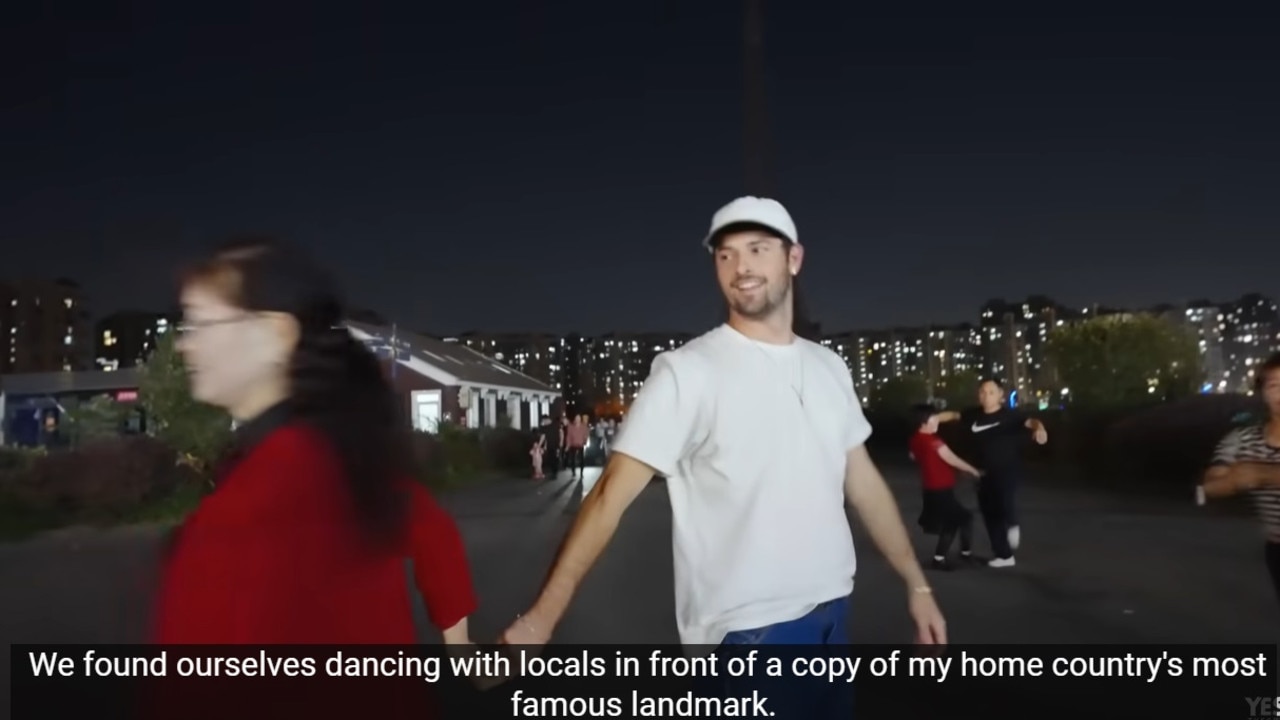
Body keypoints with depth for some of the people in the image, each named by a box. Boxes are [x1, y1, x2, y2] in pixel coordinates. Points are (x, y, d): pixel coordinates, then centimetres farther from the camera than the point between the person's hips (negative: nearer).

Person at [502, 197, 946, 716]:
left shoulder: (829, 368, 7)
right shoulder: (687, 372, -13)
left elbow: (863, 481, 14)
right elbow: (611, 495, -19)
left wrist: (916, 584, 14)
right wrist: (541, 617, -25)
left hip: (831, 612, 6)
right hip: (749, 631, -6)